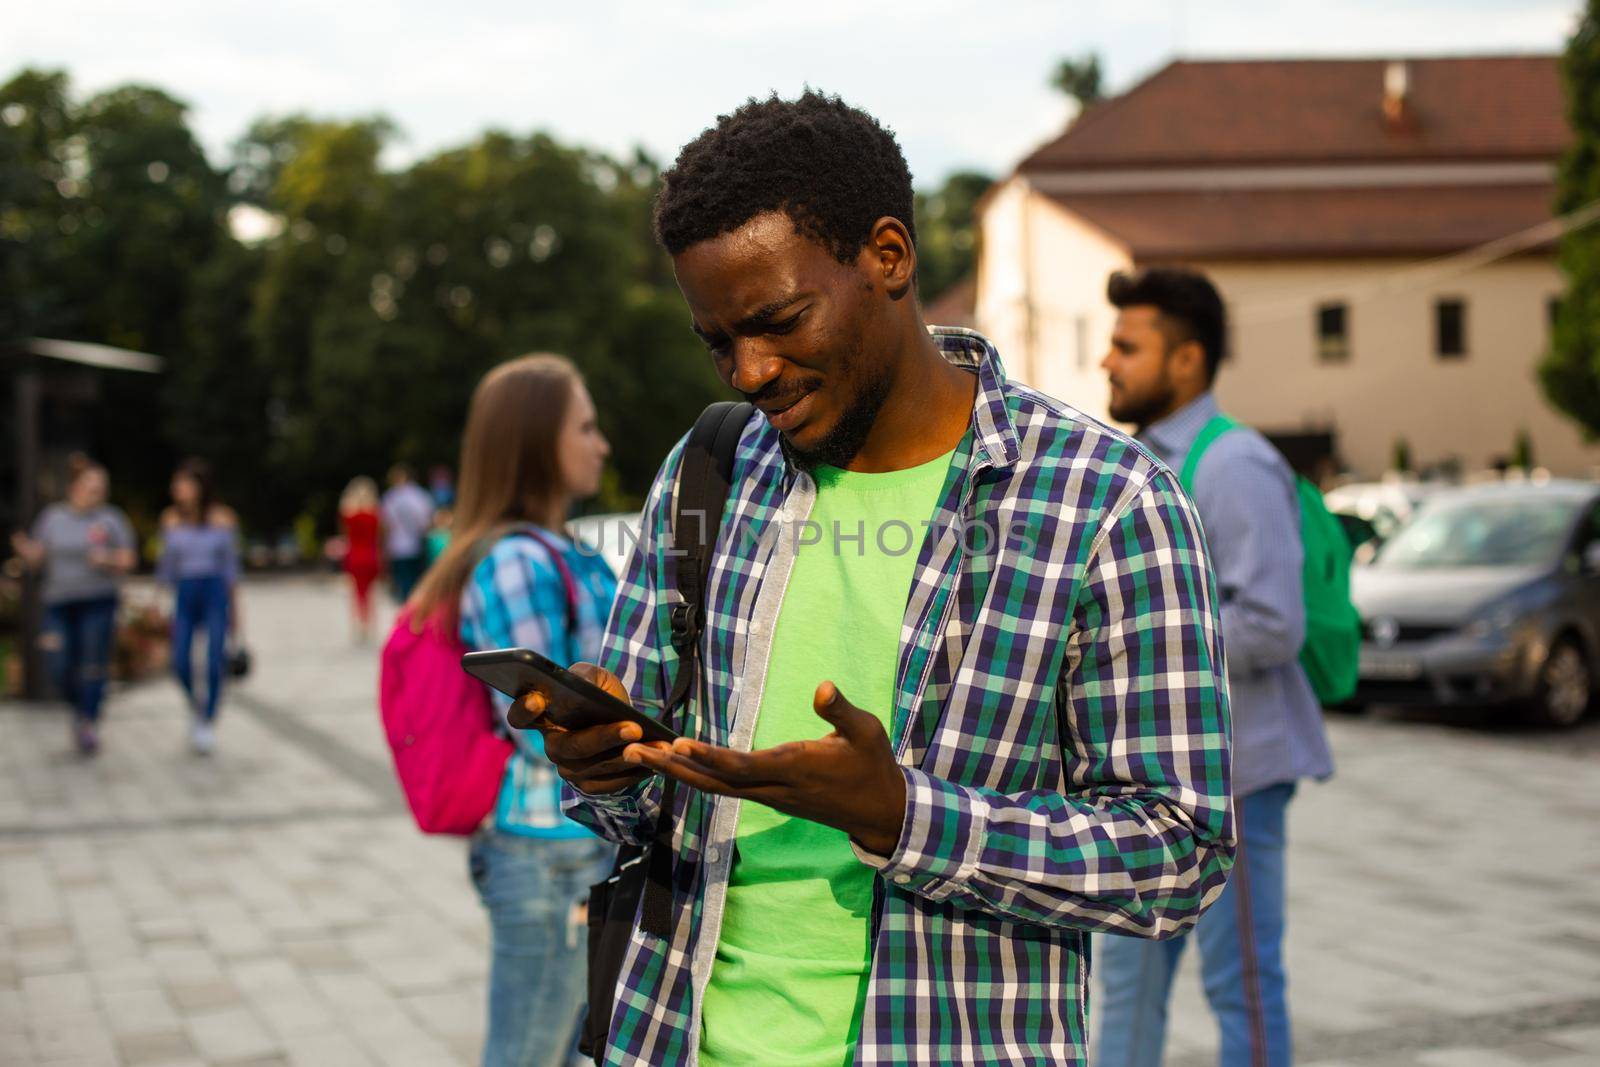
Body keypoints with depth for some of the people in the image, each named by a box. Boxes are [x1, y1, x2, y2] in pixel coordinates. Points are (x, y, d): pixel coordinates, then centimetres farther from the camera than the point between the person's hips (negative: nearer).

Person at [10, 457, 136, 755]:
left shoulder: (111, 518, 2)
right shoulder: (52, 517, 7)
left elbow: (128, 560, 2)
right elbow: (36, 558, 6)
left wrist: (109, 560, -18)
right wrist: (24, 549, -15)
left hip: (99, 601, -2)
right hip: (60, 603, 2)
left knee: (94, 665, -8)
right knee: (61, 669, -2)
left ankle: (90, 725, 1)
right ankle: (79, 709, 25)